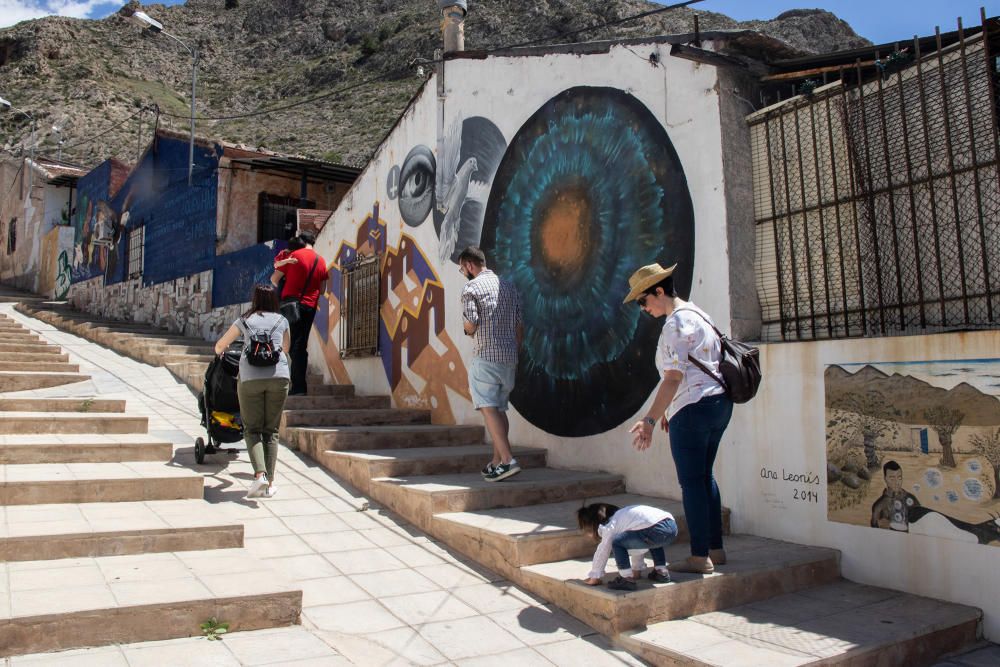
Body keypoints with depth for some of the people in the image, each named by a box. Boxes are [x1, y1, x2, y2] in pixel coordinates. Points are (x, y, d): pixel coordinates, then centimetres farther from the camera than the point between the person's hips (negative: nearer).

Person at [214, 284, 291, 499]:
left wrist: (220, 354, 45)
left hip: (250, 377, -1)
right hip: (278, 376, 1)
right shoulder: (282, 321, 18)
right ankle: (270, 483, 5)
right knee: (271, 430, 9)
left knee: (252, 429, 6)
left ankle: (260, 474, -14)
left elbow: (219, 346, 23)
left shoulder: (245, 321, 15)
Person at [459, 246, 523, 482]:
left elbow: (470, 324, -14)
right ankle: (496, 462, 17)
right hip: (509, 356, 7)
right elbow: (519, 326, 14)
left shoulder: (472, 287, -5)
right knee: (499, 408, 13)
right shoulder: (508, 286, 15)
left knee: (488, 408, -8)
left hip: (486, 356, -7)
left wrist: (470, 331, 9)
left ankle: (507, 460, -18)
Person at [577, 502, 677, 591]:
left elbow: (602, 552, 14)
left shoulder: (610, 526, 11)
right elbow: (637, 543, 45)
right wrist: (635, 570, 52)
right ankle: (661, 571, 29)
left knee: (617, 543, 4)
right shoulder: (621, 516, 36)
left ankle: (627, 579, 5)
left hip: (656, 531, -9)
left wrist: (594, 578, 24)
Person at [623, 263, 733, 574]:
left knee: (692, 482, -2)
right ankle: (715, 549, 23)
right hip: (719, 401, 10)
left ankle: (700, 557, 4)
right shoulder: (697, 314, 17)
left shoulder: (676, 322, -14)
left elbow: (674, 377, -22)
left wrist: (649, 420, -25)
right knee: (704, 476, 16)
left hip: (693, 408, -10)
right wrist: (668, 410, 24)